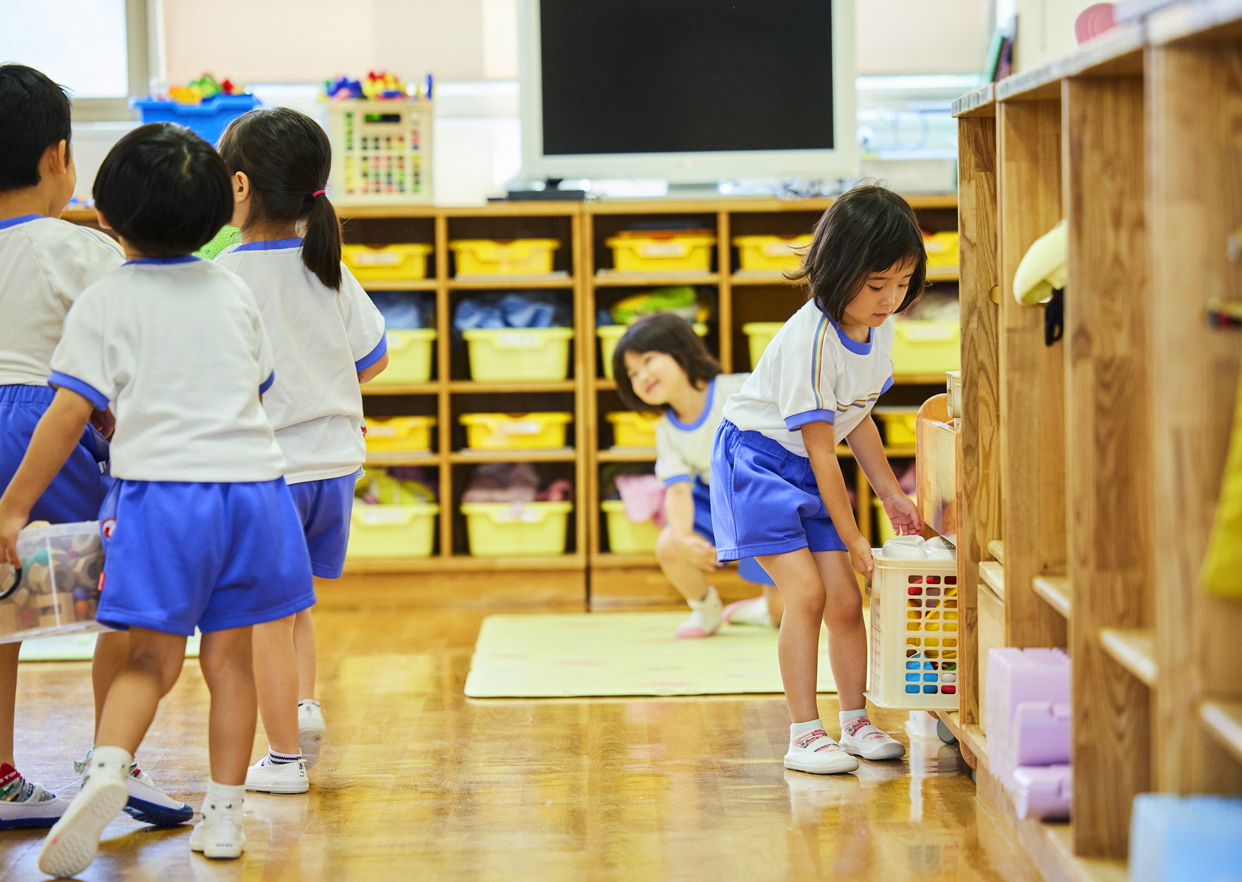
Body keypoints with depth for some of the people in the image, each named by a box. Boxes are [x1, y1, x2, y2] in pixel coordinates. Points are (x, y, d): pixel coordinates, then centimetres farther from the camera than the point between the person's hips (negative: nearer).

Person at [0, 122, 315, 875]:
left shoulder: (105, 302, 0)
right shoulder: (234, 291, 13)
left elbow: (69, 414, -5)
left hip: (160, 484, -3)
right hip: (252, 478, 3)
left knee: (153, 658, 1)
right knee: (229, 655, 10)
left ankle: (108, 767, -24)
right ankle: (225, 814, 11)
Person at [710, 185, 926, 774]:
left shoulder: (880, 328, -2)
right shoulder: (810, 340, -28)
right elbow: (821, 448, -24)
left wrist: (893, 497, 11)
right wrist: (852, 538, -20)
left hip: (807, 471, 8)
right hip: (757, 459, -8)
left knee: (846, 600, 2)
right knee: (806, 592, -18)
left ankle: (855, 721, 15)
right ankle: (804, 735, -12)